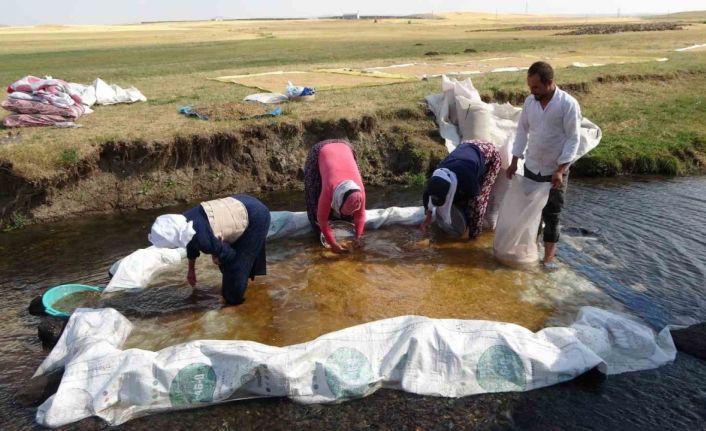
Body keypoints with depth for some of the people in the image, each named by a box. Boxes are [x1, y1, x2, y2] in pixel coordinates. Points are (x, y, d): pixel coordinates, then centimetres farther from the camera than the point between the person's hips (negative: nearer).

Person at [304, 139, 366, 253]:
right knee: (316, 195, -8)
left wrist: (358, 237, -20)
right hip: (319, 152, -2)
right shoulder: (328, 190, -42)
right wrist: (333, 244, -27)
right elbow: (322, 218, -29)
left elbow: (360, 214, -15)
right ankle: (318, 228, 11)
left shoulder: (360, 189, -33)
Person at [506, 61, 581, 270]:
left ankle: (549, 252, 21)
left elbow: (573, 139, -15)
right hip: (531, 166, 4)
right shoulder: (530, 101, -2)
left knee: (551, 213, 6)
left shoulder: (568, 104, -17)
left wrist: (560, 170, -20)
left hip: (555, 170, -4)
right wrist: (514, 161, 4)